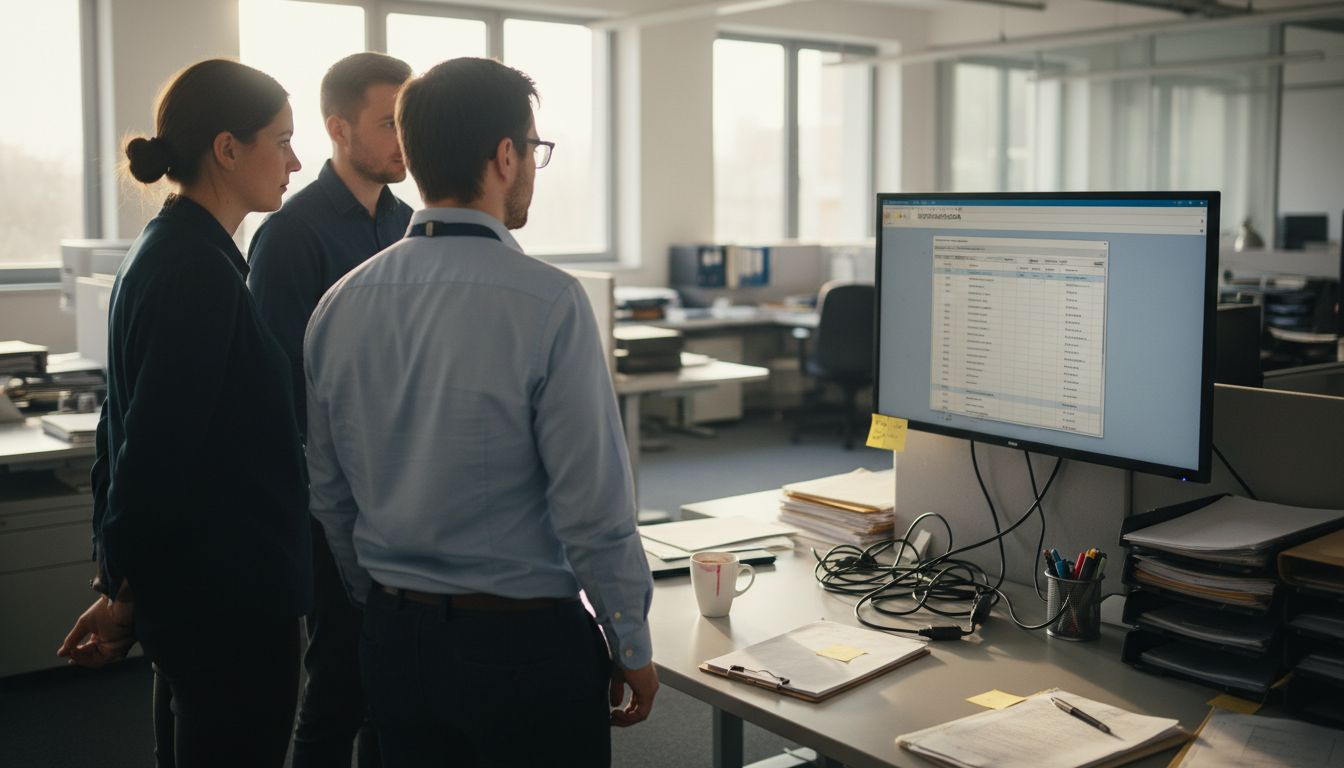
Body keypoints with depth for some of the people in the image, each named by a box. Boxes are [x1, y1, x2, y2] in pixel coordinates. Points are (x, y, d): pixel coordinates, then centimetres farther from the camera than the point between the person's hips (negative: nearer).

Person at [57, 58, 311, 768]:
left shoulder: (162, 251, 11)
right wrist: (123, 589, -12)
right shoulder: (199, 268, -19)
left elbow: (127, 430, 14)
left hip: (185, 593, 10)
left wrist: (121, 580, 18)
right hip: (229, 595, -10)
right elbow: (159, 446, -22)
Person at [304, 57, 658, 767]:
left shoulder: (339, 305, -1)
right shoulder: (546, 302, -19)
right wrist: (632, 648, -4)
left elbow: (329, 496, 7)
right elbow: (593, 504, -18)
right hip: (524, 644, -5)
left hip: (392, 643, 6)